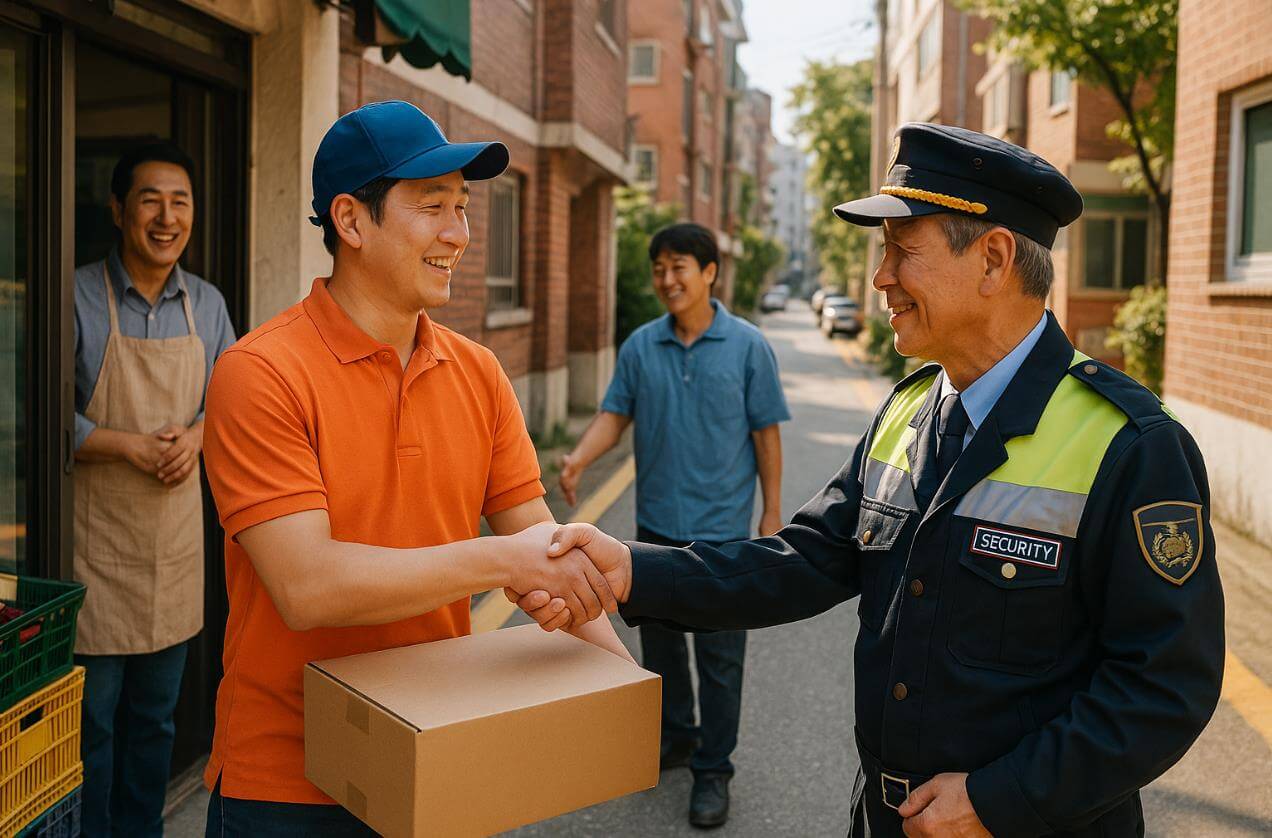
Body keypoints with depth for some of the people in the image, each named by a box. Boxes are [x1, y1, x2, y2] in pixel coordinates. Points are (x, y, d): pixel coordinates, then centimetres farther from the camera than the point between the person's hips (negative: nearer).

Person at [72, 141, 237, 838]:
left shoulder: (207, 304, 6)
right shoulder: (78, 297, -9)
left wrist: (195, 435, -6)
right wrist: (132, 446, -18)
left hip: (177, 544, 5)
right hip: (98, 550, -5)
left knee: (155, 720, 17)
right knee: (92, 722, 4)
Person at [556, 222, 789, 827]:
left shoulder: (747, 345, -5)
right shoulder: (640, 346, 1)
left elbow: (766, 432, -3)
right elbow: (614, 414, 0)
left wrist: (772, 511, -3)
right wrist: (578, 459, -19)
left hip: (721, 527, -3)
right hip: (656, 522, 4)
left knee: (719, 654, 4)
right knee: (659, 640, 17)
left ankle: (712, 770, 18)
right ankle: (674, 737, 37)